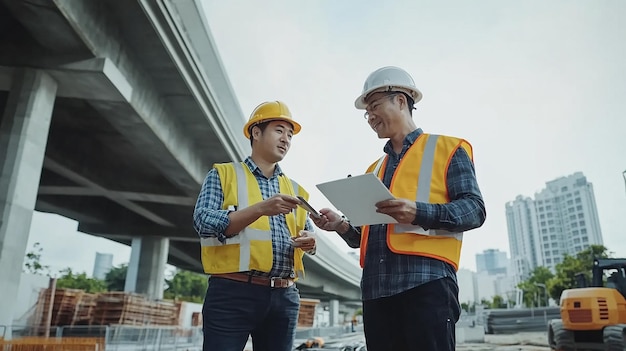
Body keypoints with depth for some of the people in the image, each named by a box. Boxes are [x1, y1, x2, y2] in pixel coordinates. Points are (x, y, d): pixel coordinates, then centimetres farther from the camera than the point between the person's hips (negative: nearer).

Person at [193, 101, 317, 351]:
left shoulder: (294, 189, 18)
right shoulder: (223, 174, 4)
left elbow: (307, 232, 18)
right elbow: (203, 221, -9)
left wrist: (308, 241, -6)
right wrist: (260, 208, -20)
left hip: (284, 297, 5)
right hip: (233, 292, -5)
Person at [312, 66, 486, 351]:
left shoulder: (447, 148, 9)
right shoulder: (374, 170, 25)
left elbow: (474, 209, -3)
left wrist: (420, 212, -19)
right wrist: (343, 226, 3)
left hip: (427, 281, -5)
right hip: (375, 288, 6)